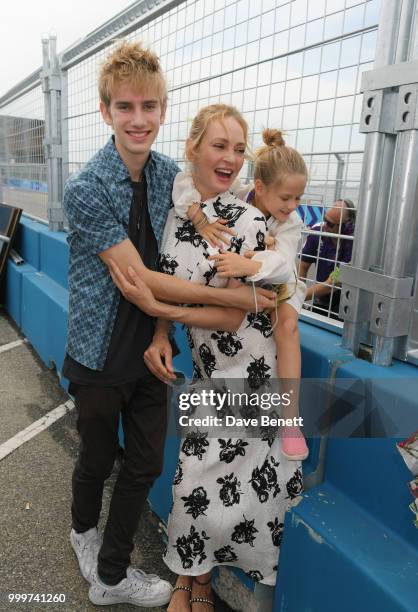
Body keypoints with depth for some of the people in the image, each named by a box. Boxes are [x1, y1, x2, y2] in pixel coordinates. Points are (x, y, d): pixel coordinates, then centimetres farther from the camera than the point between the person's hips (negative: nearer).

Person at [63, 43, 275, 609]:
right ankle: (83, 530, 51)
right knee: (98, 458, 17)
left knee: (145, 465, 12)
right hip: (101, 353, -4)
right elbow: (139, 278, -22)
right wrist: (231, 297, -22)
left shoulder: (171, 175, -1)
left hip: (150, 348, 5)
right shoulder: (85, 189, -19)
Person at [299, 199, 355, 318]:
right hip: (319, 303, 4)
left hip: (343, 308, -4)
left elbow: (333, 284, -23)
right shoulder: (317, 231, -11)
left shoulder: (353, 243, -23)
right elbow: (303, 267, -1)